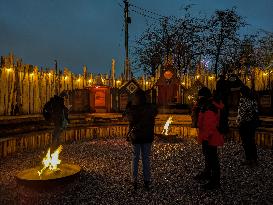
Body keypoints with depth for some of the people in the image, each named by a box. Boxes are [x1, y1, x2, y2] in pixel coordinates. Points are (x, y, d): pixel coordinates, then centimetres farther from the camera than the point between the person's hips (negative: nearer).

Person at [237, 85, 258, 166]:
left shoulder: (242, 99, -13)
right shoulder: (253, 99, 7)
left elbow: (241, 112, -16)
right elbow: (256, 111, 8)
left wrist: (238, 121, -3)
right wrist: (255, 121, 15)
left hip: (244, 123, -7)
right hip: (253, 122, 7)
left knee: (245, 142, 2)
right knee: (252, 141, 14)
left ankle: (248, 159, 7)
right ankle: (254, 159, 21)